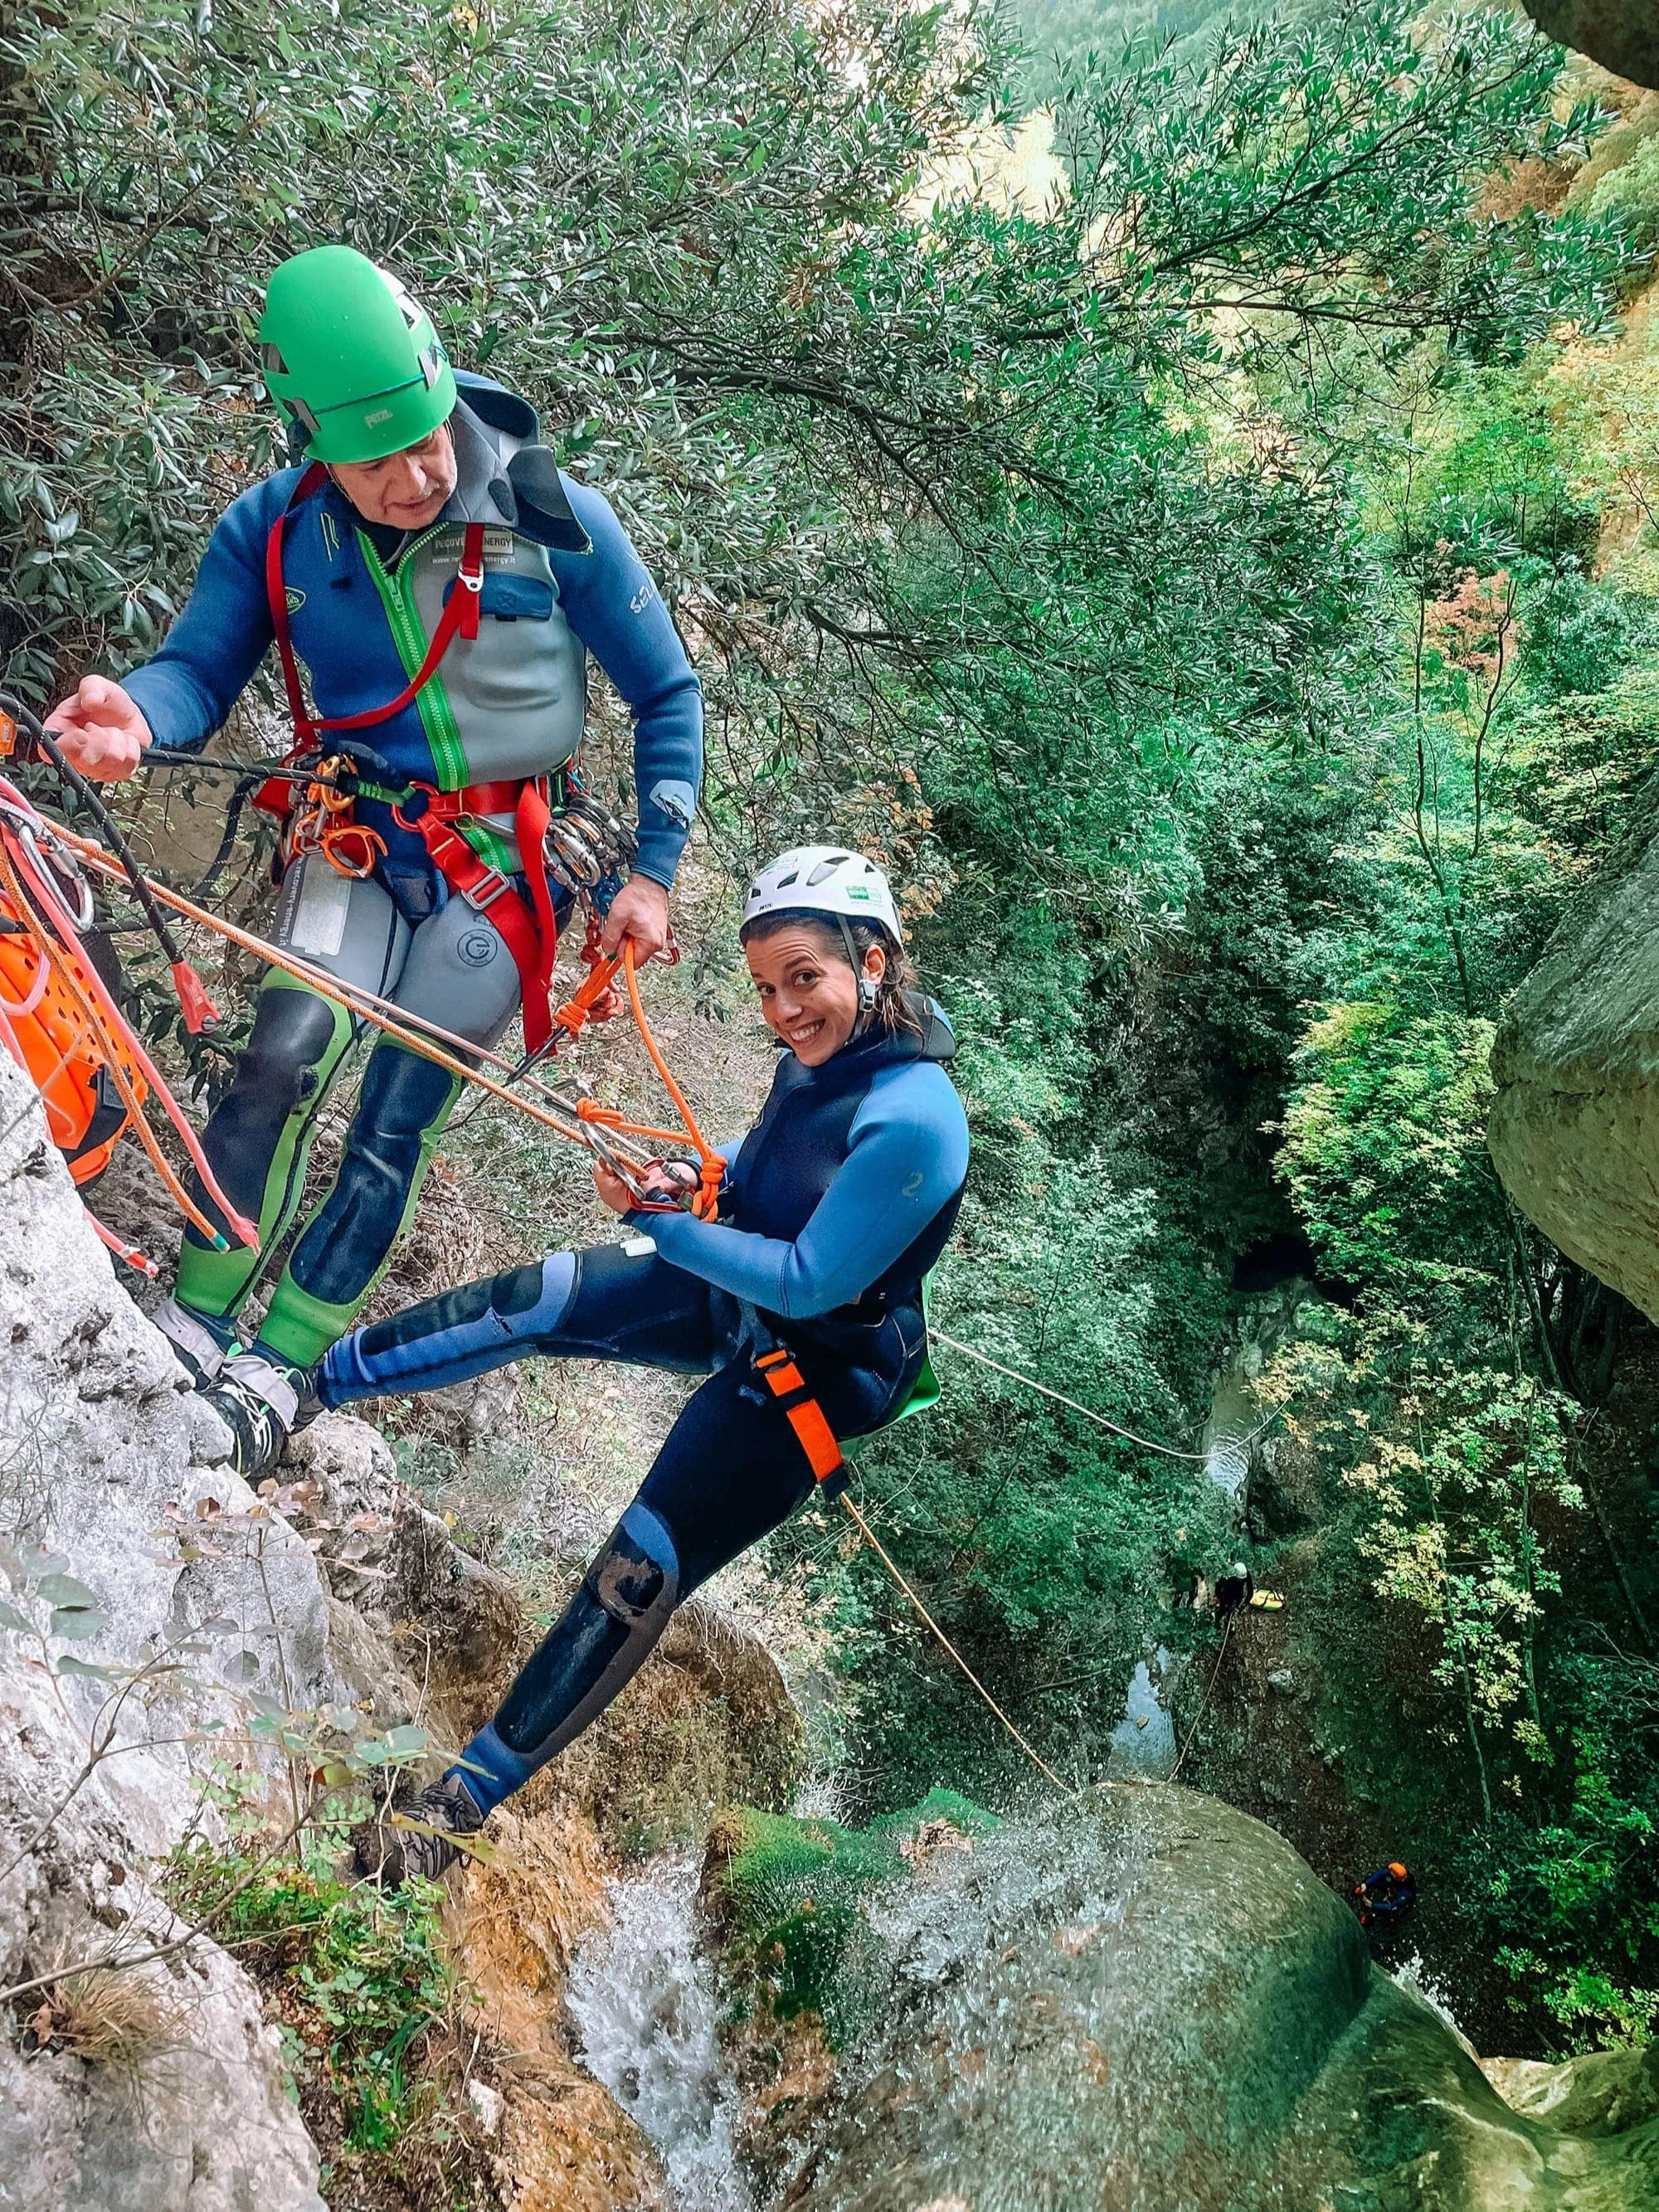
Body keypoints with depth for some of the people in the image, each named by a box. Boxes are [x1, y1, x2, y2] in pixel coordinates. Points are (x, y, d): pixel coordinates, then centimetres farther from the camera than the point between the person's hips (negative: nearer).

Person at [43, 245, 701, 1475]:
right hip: (361, 831, 2)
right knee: (290, 1049, -22)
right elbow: (201, 670, -9)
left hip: (507, 855, -1)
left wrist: (654, 873, -6)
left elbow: (668, 693, -4)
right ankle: (193, 1320, -8)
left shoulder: (556, 520, -12)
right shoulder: (274, 532, -6)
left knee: (400, 1116, -6)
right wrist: (138, 715, -35)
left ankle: (281, 1367, 5)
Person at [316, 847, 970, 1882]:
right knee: (530, 1302, -3)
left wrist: (661, 1223, -29)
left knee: (638, 1576, -8)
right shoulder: (825, 1052, -8)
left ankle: (462, 1806, 4)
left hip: (818, 1364, -8)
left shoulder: (912, 1121, -32)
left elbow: (809, 1283, -28)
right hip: (732, 1295, 8)